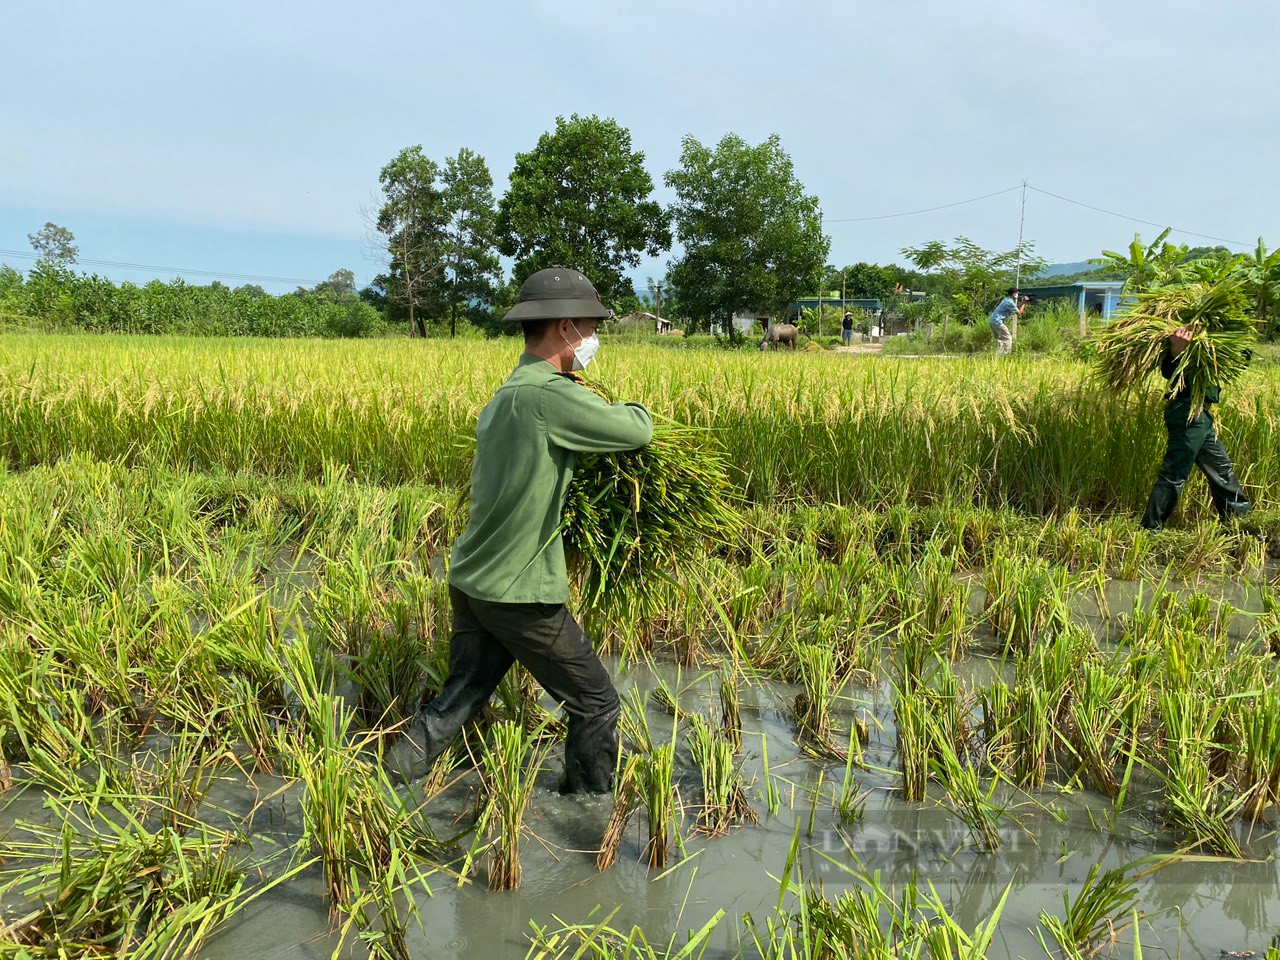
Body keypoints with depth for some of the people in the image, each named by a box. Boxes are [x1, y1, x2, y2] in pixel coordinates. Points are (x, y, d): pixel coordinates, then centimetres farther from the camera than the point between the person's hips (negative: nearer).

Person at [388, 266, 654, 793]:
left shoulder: (504, 396, 10)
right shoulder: (549, 395, -21)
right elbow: (636, 433, -16)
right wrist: (634, 409, 7)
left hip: (470, 581, 9)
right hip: (520, 596, -9)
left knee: (460, 696, 23)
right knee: (596, 706, 8)